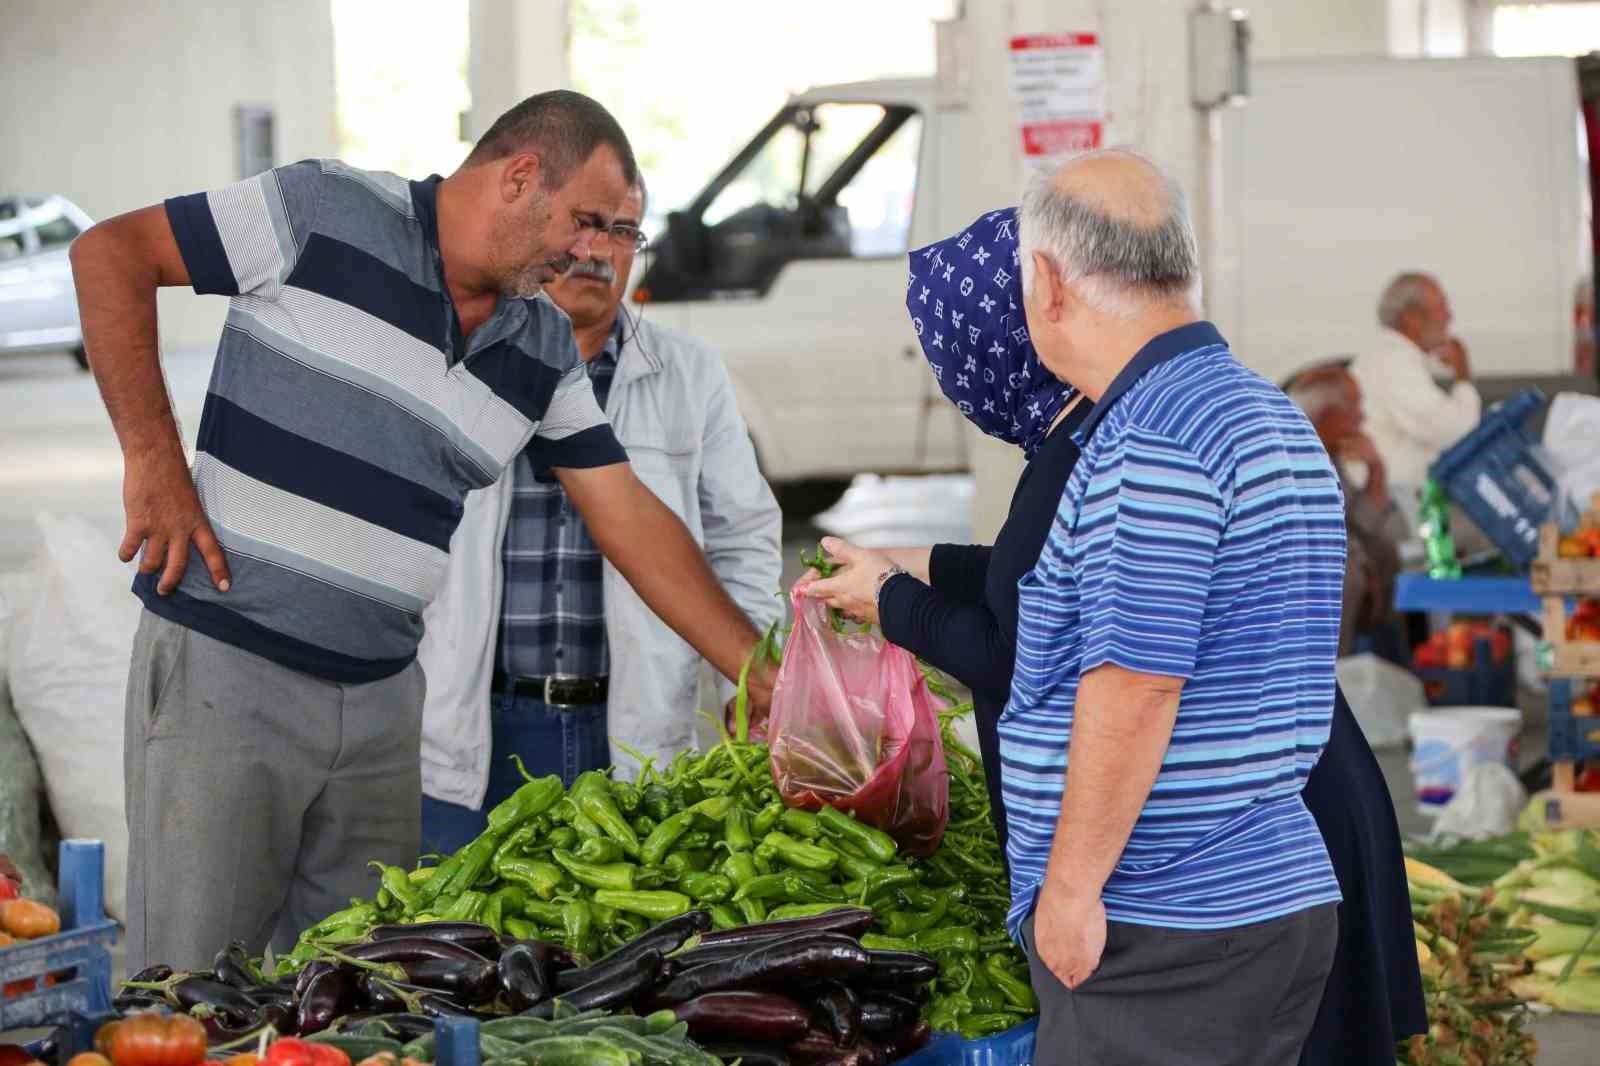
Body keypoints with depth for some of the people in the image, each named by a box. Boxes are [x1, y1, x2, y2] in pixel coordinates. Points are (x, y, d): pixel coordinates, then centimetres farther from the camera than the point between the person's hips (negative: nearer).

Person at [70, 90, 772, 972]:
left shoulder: (546, 351, 11)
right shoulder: (328, 213, -7)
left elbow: (630, 519, 13)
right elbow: (111, 253, -3)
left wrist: (766, 678, 8)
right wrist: (152, 459, -11)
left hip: (381, 698, 6)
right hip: (224, 665, -6)